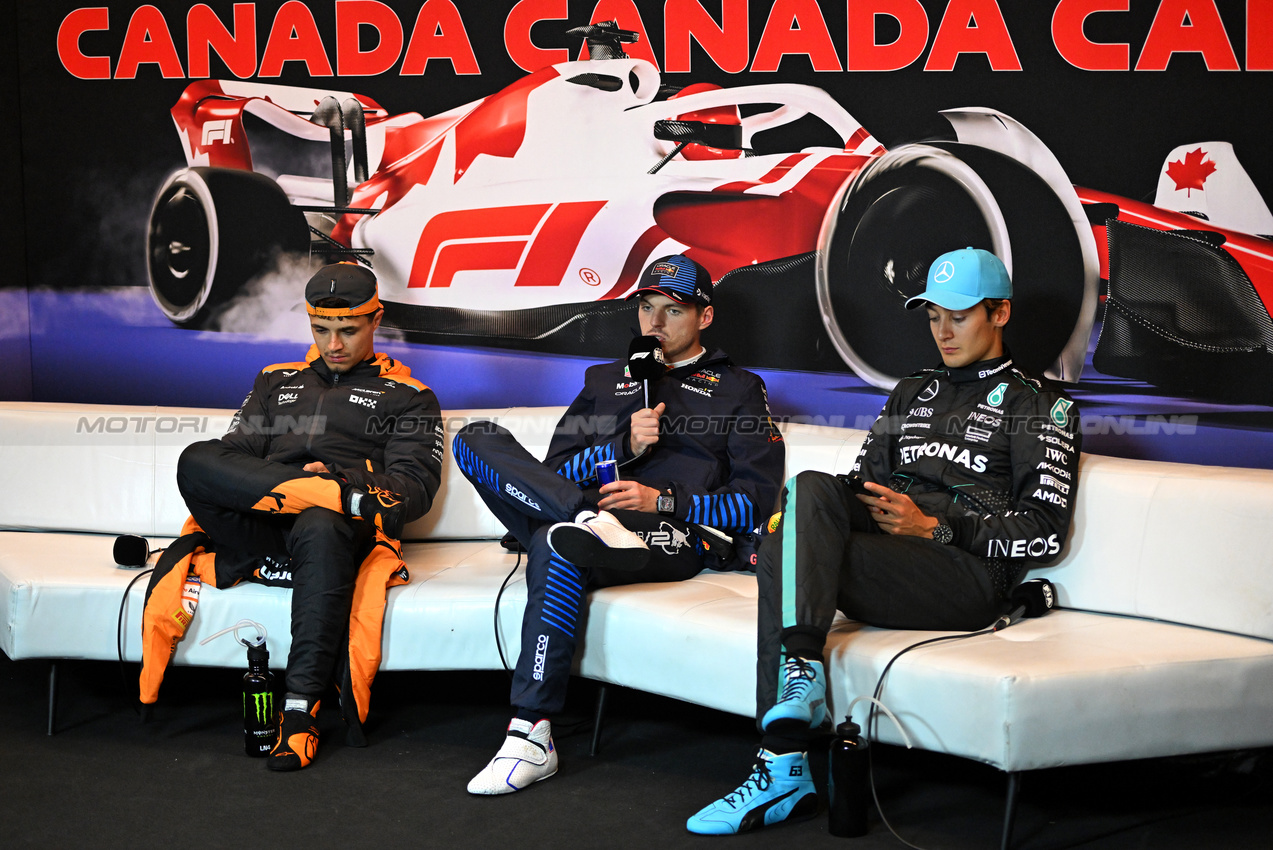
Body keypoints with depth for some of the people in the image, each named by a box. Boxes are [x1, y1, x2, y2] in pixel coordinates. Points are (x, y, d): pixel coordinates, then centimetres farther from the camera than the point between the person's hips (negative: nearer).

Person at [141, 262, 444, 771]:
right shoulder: (277, 382, 31)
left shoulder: (407, 397, 20)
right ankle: (347, 497, -35)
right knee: (196, 461, -27)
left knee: (320, 528, -42)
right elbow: (233, 455, 20)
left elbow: (415, 486, 7)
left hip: (340, 527, -3)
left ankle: (300, 714, -44)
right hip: (256, 526, 3)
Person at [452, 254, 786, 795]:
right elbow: (556, 469, 18)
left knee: (558, 546, -38)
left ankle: (532, 739, -37)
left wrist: (664, 500, -6)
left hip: (673, 536, -4)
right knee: (475, 439, -14)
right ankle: (590, 519, -34)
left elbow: (755, 503, 8)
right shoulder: (604, 381, 32)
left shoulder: (738, 390, 20)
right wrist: (624, 445, -1)